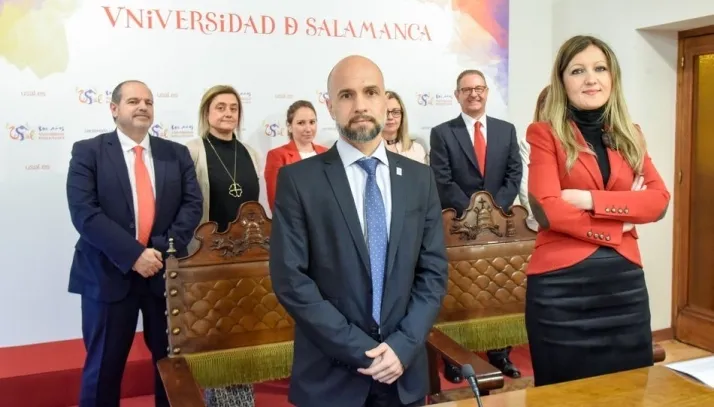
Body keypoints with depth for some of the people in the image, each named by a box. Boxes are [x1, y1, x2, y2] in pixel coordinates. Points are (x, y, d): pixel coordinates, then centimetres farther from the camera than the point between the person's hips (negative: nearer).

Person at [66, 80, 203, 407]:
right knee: (104, 366, 9)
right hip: (109, 274, -2)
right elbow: (84, 212, -11)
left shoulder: (177, 154, 9)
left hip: (166, 272, 3)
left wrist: (164, 248, -15)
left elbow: (192, 204, 0)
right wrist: (133, 255, -18)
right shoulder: (88, 152, 0)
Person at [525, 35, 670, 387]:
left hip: (624, 281, 5)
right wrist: (619, 220, -7)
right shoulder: (544, 134, -3)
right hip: (561, 285, -4)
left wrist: (592, 200, -13)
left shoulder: (629, 135, 12)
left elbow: (659, 200, -1)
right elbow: (548, 209, -14)